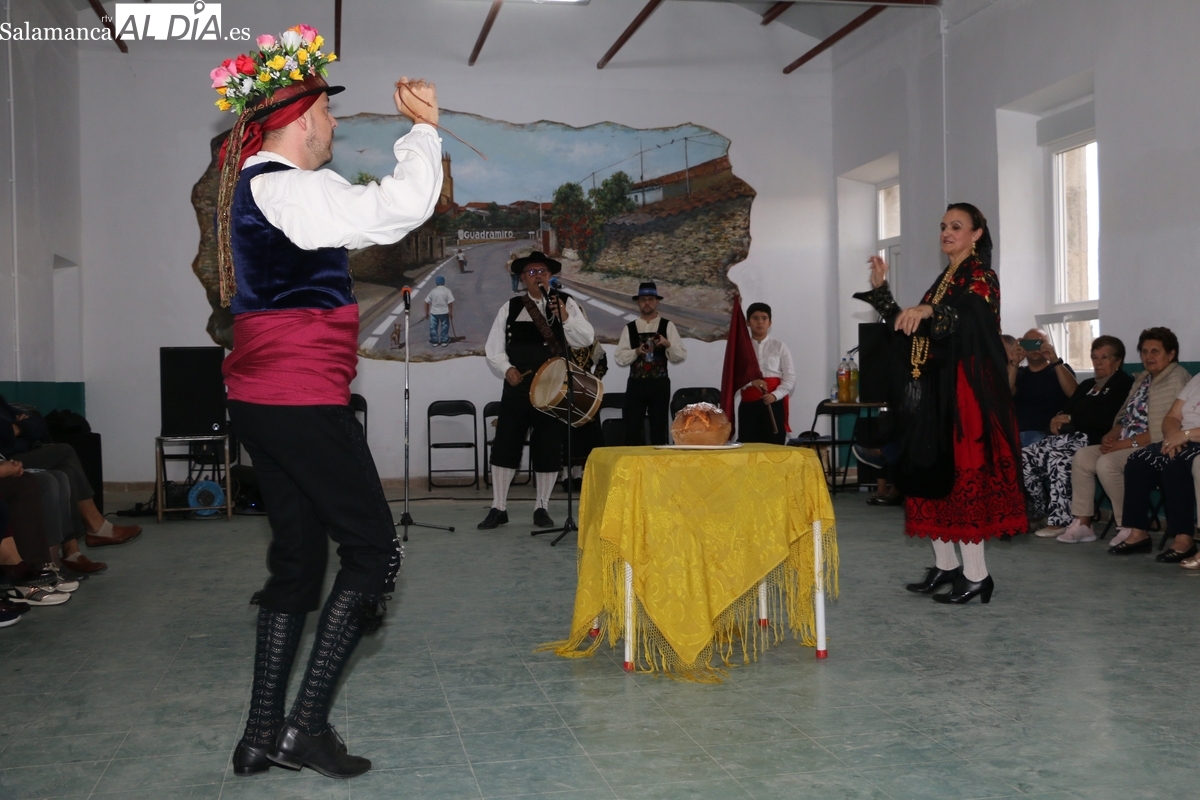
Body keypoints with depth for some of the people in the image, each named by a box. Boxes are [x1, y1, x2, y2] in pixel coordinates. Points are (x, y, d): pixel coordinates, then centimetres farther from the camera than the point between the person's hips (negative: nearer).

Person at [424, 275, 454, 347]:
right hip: (444, 312, -1)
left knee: (433, 327, 10)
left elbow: (427, 302, 2)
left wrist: (427, 312, 10)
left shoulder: (432, 291, 1)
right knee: (444, 326, 10)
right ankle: (444, 341, 12)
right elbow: (450, 303, -11)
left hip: (434, 312, 1)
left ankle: (434, 341, 13)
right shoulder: (447, 291, -5)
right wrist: (451, 313, -4)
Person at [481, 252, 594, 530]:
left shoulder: (566, 303, 4)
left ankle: (542, 508, 18)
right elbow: (493, 349, 6)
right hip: (516, 388, 1)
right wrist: (506, 369, -12)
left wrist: (565, 318, -20)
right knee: (504, 445, 1)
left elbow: (586, 339, -5)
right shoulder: (510, 308, 7)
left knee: (548, 449, 5)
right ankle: (498, 508, 12)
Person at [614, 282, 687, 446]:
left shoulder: (668, 326, 3)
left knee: (659, 431, 6)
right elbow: (619, 358, 1)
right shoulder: (629, 328, 7)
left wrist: (668, 344, -20)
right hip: (636, 383, 1)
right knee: (632, 430, 1)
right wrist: (636, 351, -15)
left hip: (660, 384, -1)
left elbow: (680, 357, -2)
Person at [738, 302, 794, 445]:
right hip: (748, 405, 1)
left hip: (774, 404, 0)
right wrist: (751, 381, -16)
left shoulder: (779, 347, 8)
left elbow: (790, 378, 2)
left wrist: (775, 395, -14)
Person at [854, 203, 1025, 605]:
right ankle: (945, 565, 16)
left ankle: (976, 574, -5)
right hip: (932, 391, 8)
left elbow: (969, 314, -26)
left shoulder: (980, 276, -4)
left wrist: (927, 311, -45)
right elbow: (910, 329, 19)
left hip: (963, 391, -8)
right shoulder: (943, 279, 20)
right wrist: (881, 289, 15)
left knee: (960, 475, -10)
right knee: (930, 474, 7)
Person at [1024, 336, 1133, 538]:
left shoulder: (1124, 385, 0)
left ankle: (1060, 521, -33)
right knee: (1025, 457, -12)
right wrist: (1057, 420, -1)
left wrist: (1070, 420, -7)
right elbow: (1068, 410, 25)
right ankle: (1039, 512, -3)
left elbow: (1108, 421, -14)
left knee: (1058, 458, -36)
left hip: (1095, 439, -9)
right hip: (1069, 437, 9)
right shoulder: (1086, 385, 28)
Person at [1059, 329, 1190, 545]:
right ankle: (1082, 524, -7)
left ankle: (1130, 527, -15)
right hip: (1126, 445, 9)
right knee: (1082, 457, -8)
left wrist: (1127, 443, -21)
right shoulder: (1142, 379, 18)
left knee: (1107, 463, -29)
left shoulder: (1176, 379, -10)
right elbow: (1126, 417, 18)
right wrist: (1111, 435, -3)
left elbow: (1166, 430, -20)